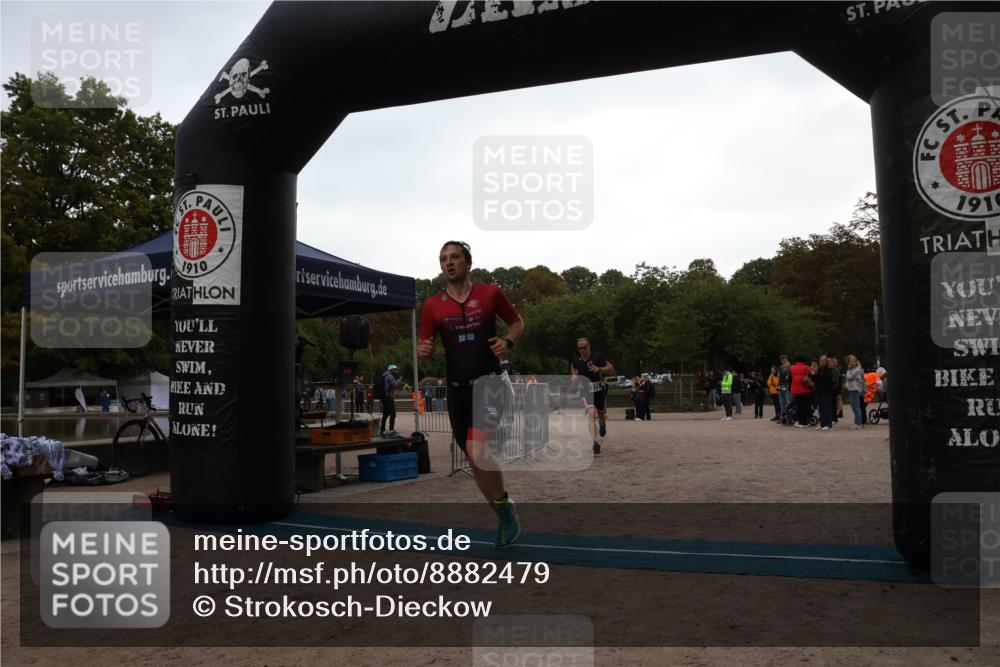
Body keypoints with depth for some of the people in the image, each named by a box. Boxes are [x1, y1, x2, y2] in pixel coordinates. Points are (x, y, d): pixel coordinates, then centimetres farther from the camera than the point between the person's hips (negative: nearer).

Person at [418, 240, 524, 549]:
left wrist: (508, 341, -9)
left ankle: (505, 507, 5)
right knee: (474, 459, 9)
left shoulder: (490, 293, -2)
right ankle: (505, 515, 29)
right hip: (457, 388, 4)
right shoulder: (433, 305, 3)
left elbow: (517, 322, 11)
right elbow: (424, 345, 10)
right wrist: (423, 350, -14)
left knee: (477, 451, -21)